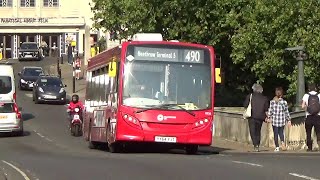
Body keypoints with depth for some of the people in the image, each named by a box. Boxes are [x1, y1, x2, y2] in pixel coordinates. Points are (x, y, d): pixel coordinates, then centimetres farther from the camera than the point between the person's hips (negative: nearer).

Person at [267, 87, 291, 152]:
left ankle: (277, 147, 6)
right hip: (282, 121, 1)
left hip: (274, 121, -1)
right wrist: (289, 120, 7)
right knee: (281, 132, 16)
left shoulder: (272, 102, -7)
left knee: (276, 134, 8)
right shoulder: (284, 102, -4)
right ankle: (282, 142, -11)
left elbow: (270, 110, -5)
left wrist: (269, 117, 7)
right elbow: (287, 112, 1)